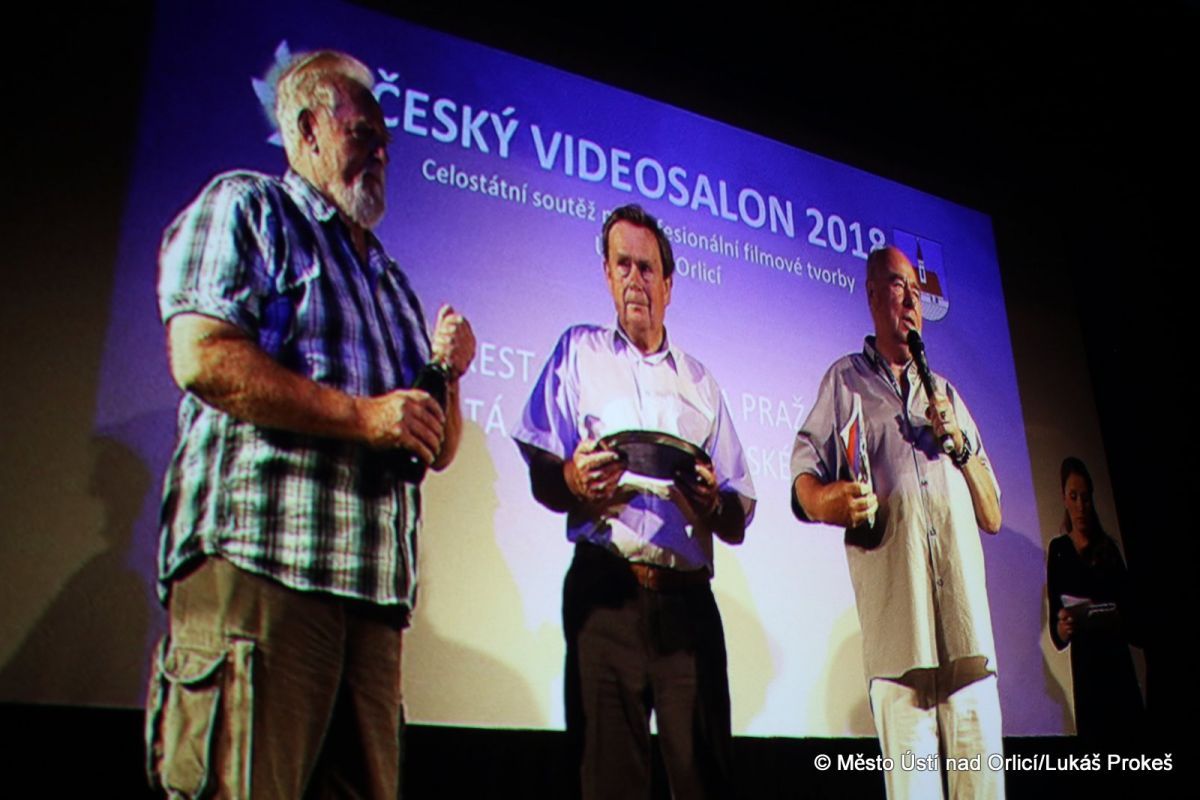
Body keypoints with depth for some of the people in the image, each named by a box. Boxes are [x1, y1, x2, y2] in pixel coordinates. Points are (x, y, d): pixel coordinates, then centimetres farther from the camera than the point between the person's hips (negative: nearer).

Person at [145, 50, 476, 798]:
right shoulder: (246, 208, 8)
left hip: (375, 582, 7)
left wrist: (446, 372, 6)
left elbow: (439, 448, 26)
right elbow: (202, 357, -11)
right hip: (257, 561, -6)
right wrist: (362, 415, -12)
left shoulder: (390, 279, 28)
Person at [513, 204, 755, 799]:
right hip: (604, 592, -2)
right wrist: (573, 482, -16)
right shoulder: (580, 352, 15)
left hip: (688, 599, 2)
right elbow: (540, 475, 7)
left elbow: (740, 513, 15)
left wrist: (712, 503, -8)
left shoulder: (700, 382, 22)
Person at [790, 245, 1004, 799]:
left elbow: (993, 517, 22)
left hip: (967, 623, 3)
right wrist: (833, 500, -15)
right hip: (895, 624, -3)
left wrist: (961, 442, 5)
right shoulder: (844, 381, 17)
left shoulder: (947, 393, 27)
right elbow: (803, 480, 7)